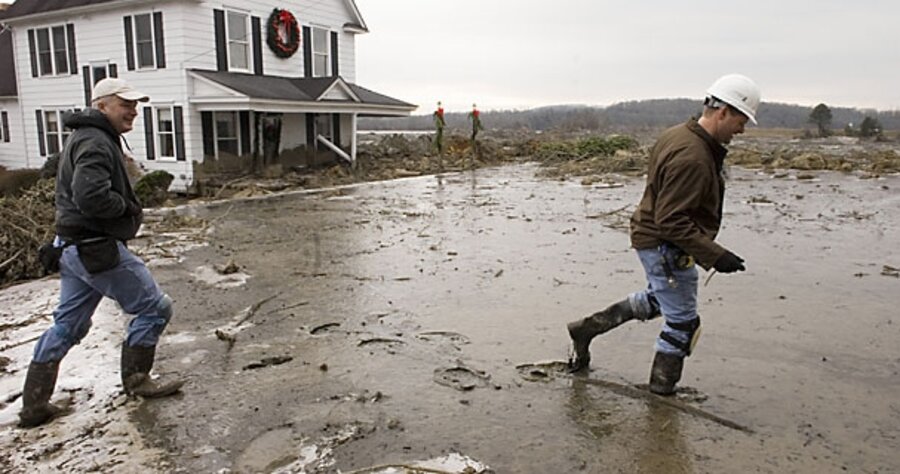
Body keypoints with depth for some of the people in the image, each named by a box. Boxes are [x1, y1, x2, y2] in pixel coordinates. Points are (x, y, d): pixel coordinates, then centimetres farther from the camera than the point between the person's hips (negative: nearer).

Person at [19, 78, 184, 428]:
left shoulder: (85, 138, 19)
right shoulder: (96, 142, -16)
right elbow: (91, 196, -30)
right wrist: (128, 207, -13)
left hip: (76, 247, 11)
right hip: (97, 249, -11)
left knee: (67, 326, 16)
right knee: (154, 307, 1)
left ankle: (34, 406, 25)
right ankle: (135, 378, 15)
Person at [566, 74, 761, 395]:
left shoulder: (678, 135, 5)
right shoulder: (692, 157, -27)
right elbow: (672, 222, -29)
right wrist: (715, 256, -27)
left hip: (651, 236, 10)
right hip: (666, 247, -10)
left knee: (656, 300, 29)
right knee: (683, 323, 5)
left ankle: (588, 327, 33)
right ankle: (662, 391, 22)